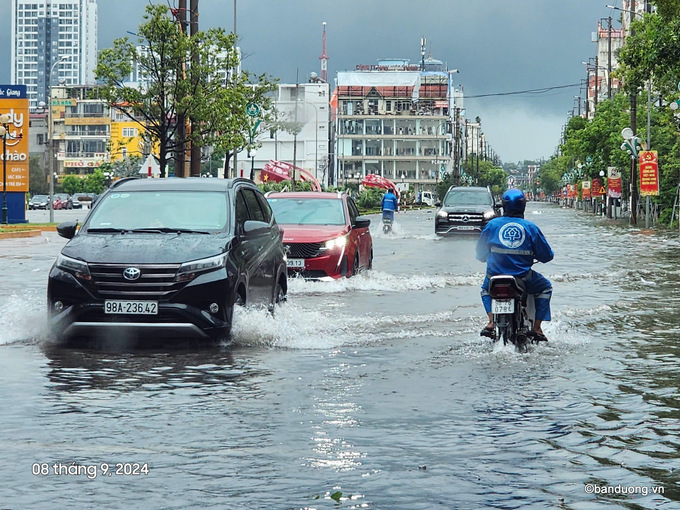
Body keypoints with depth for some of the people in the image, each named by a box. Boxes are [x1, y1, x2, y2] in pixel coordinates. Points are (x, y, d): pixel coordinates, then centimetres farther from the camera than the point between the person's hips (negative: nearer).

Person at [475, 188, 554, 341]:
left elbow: (480, 253, 8)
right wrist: (535, 255, 24)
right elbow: (546, 255, 0)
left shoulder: (492, 224, 0)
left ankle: (491, 321, 11)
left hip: (495, 276, 1)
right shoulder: (530, 227, -3)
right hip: (523, 278, -1)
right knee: (545, 288, 26)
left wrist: (485, 257, 32)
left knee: (485, 289, 35)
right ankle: (537, 327, 15)